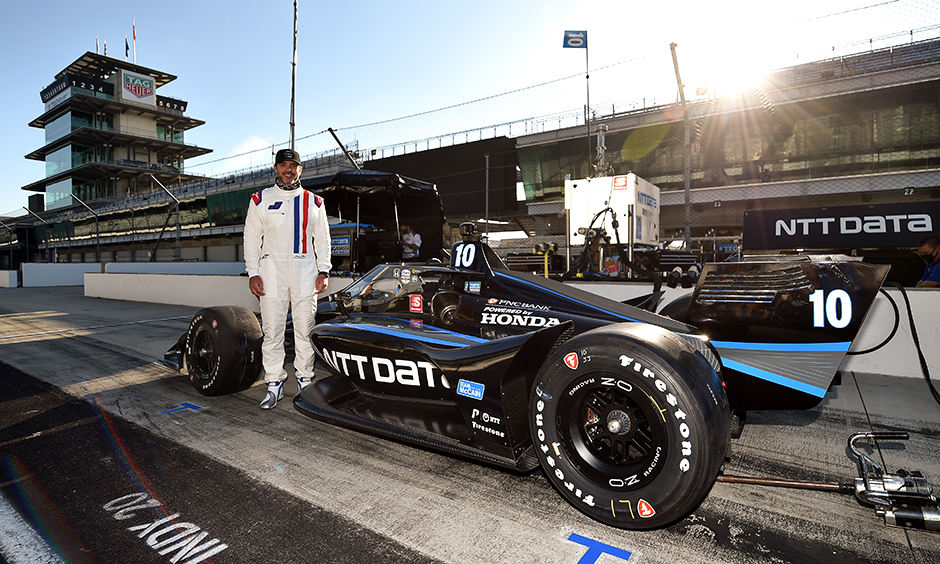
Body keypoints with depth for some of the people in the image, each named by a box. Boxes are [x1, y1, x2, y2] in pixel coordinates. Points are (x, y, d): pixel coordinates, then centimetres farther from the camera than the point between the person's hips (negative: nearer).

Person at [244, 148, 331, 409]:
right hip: (271, 270, 0)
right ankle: (274, 384, 9)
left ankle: (305, 380, 14)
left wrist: (323, 270, 1)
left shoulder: (314, 202, 12)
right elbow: (251, 237, 8)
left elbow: (322, 239, 12)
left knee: (305, 330, 2)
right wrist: (253, 273, -1)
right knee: (272, 331, -1)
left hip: (305, 271, 1)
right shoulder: (261, 199, 9)